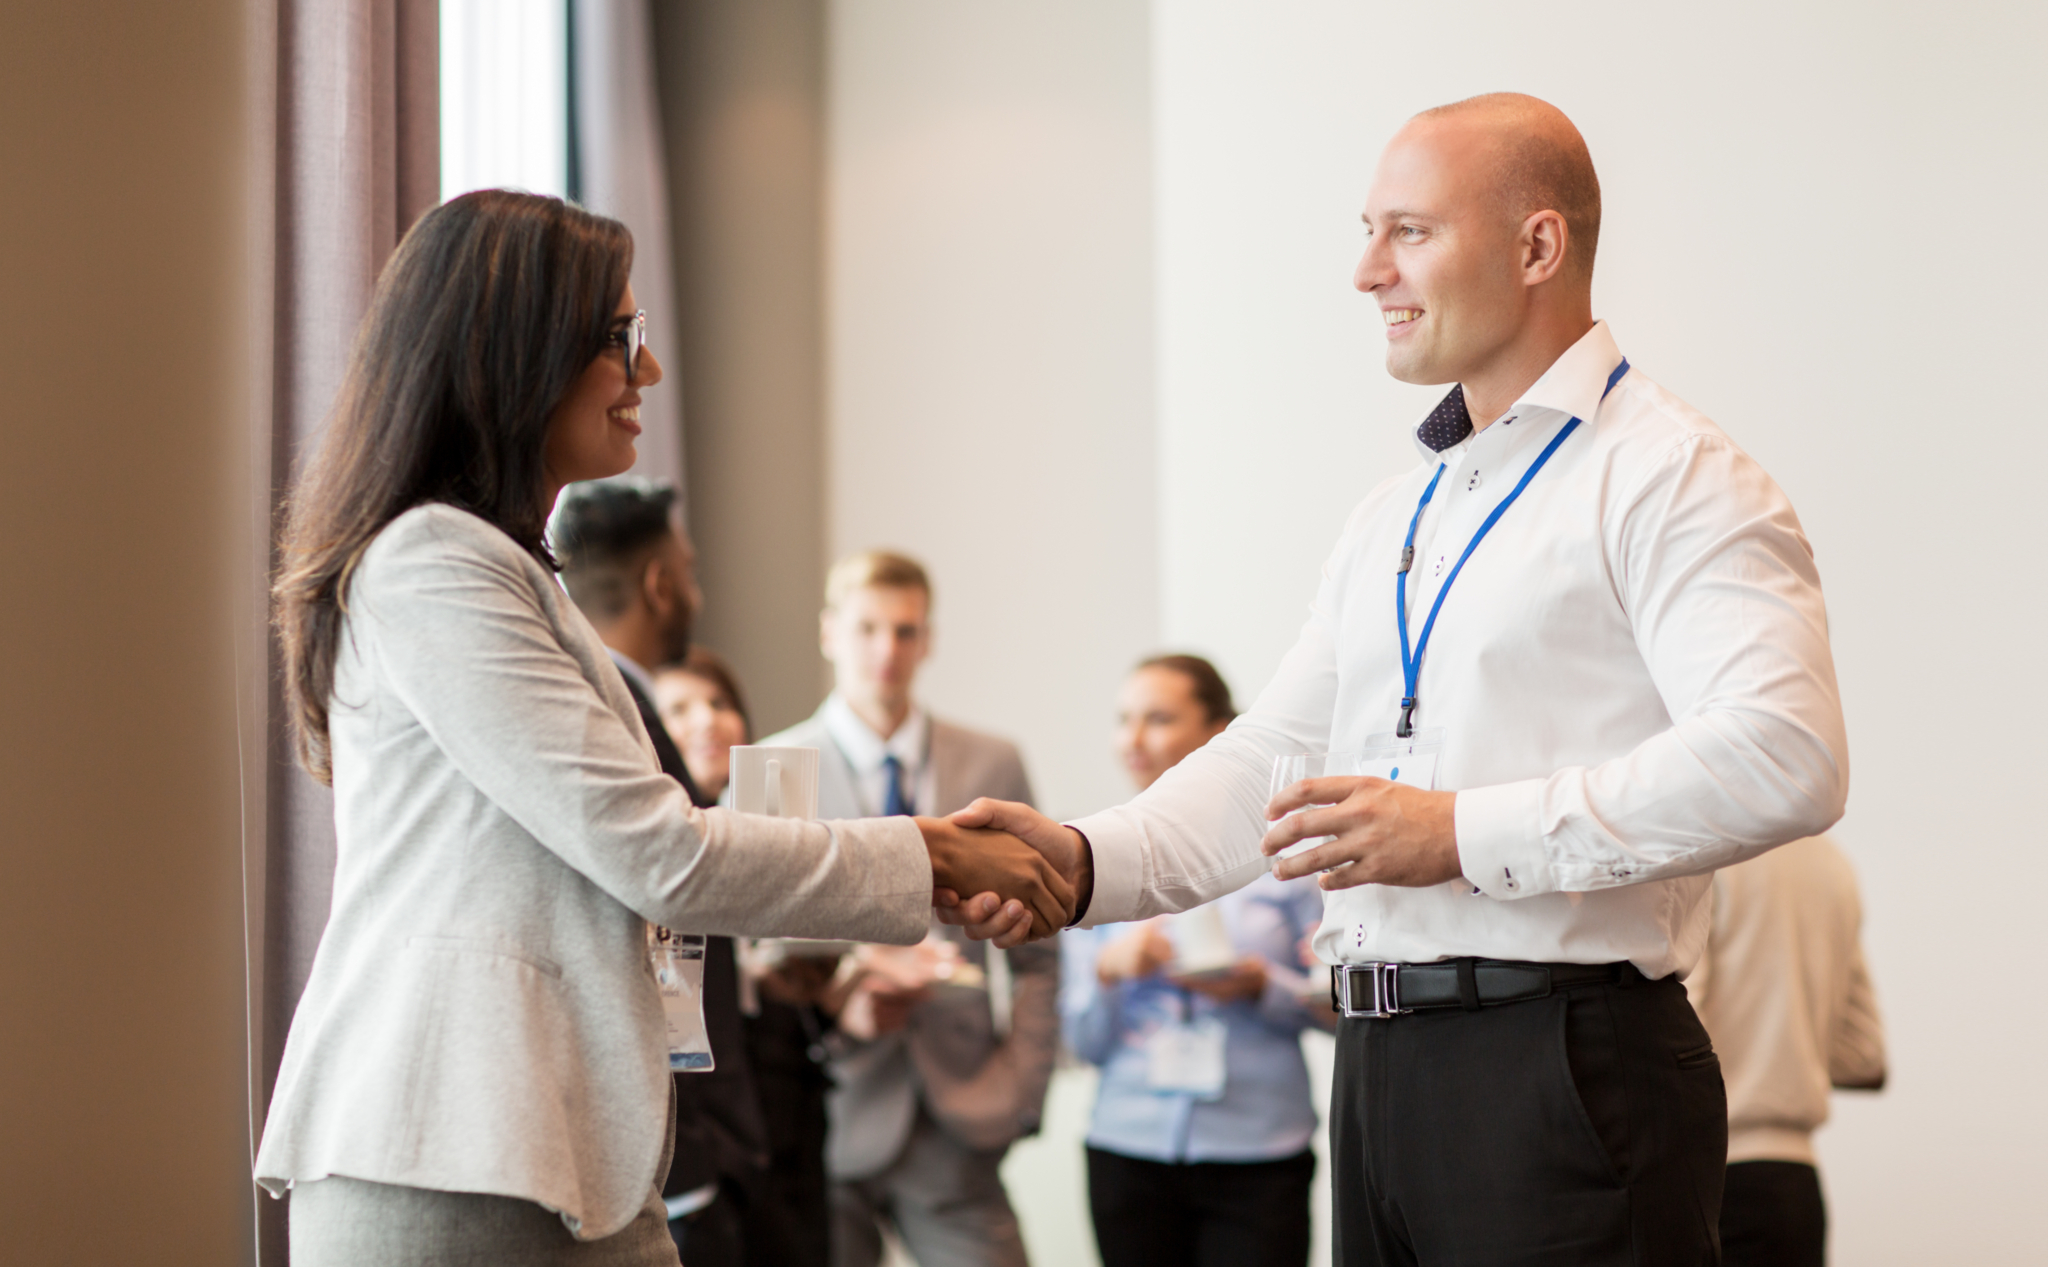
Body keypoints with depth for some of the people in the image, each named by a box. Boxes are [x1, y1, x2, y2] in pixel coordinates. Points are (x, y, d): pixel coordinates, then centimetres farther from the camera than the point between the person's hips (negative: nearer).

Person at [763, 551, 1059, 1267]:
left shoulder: (992, 766, 10)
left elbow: (1034, 952, 12)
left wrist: (1016, 1090, 2)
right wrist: (840, 1015, -14)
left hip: (956, 1120, 2)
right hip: (830, 1119, -2)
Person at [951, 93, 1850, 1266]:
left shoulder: (1670, 477, -8)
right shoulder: (1394, 517, 20)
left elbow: (1781, 759, -21)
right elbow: (1269, 760, 19)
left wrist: (1470, 834, -22)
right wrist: (1088, 860, 0)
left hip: (1566, 1071, -8)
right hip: (1384, 1069, 8)